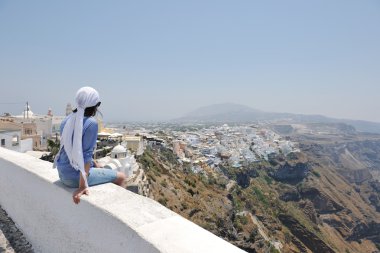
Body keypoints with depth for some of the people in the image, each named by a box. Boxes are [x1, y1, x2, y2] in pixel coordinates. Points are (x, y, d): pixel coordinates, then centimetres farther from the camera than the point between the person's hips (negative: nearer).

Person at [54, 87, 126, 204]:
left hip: (62, 173, 9)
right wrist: (82, 186, -23)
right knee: (121, 177, 5)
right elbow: (86, 155, -24)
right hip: (75, 176, -8)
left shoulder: (67, 120, 4)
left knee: (97, 166, 33)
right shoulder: (91, 123, -19)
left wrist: (94, 163, 22)